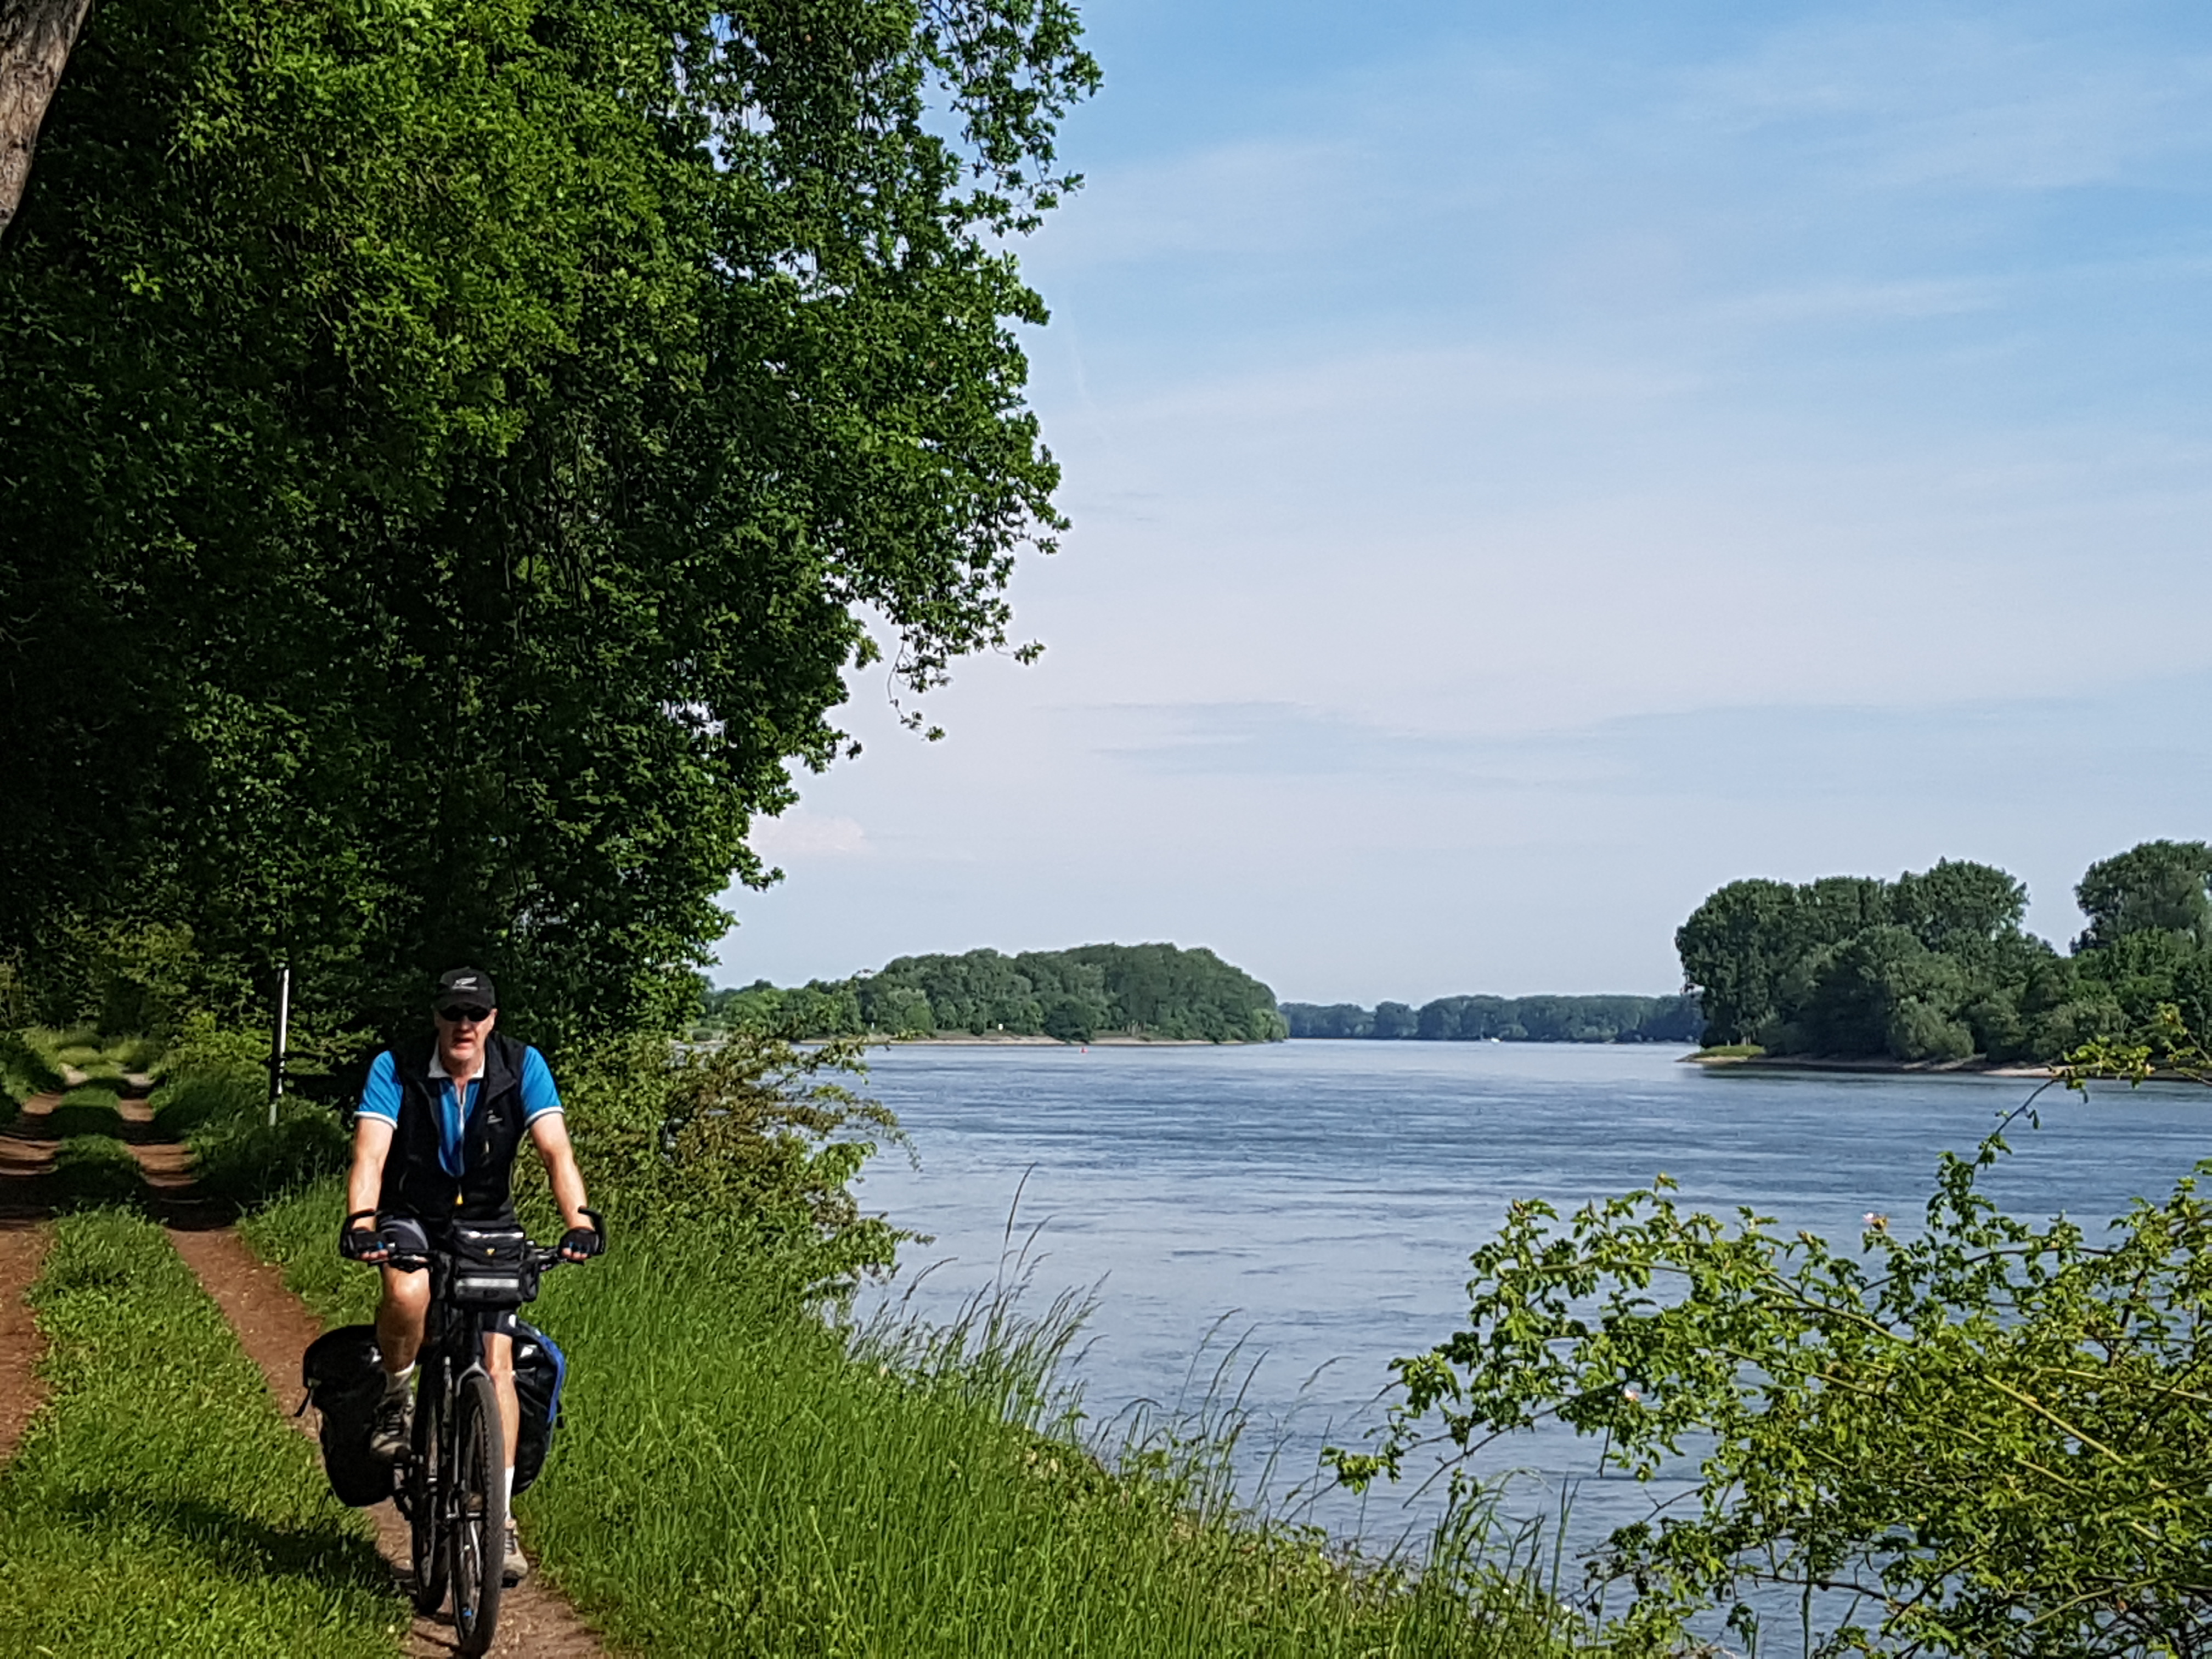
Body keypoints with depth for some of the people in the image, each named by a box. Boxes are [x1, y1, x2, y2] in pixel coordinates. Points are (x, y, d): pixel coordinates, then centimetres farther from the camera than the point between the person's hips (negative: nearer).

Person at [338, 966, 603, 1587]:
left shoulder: (522, 1068, -12)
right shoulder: (395, 1069, -16)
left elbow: (555, 1149, -22)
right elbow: (370, 1153, -26)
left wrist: (579, 1220, -39)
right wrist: (361, 1221, -45)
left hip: (489, 1227, 1)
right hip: (411, 1221, -1)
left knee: (497, 1363, -11)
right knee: (408, 1293, -36)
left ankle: (499, 1517, -3)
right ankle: (396, 1397, -6)